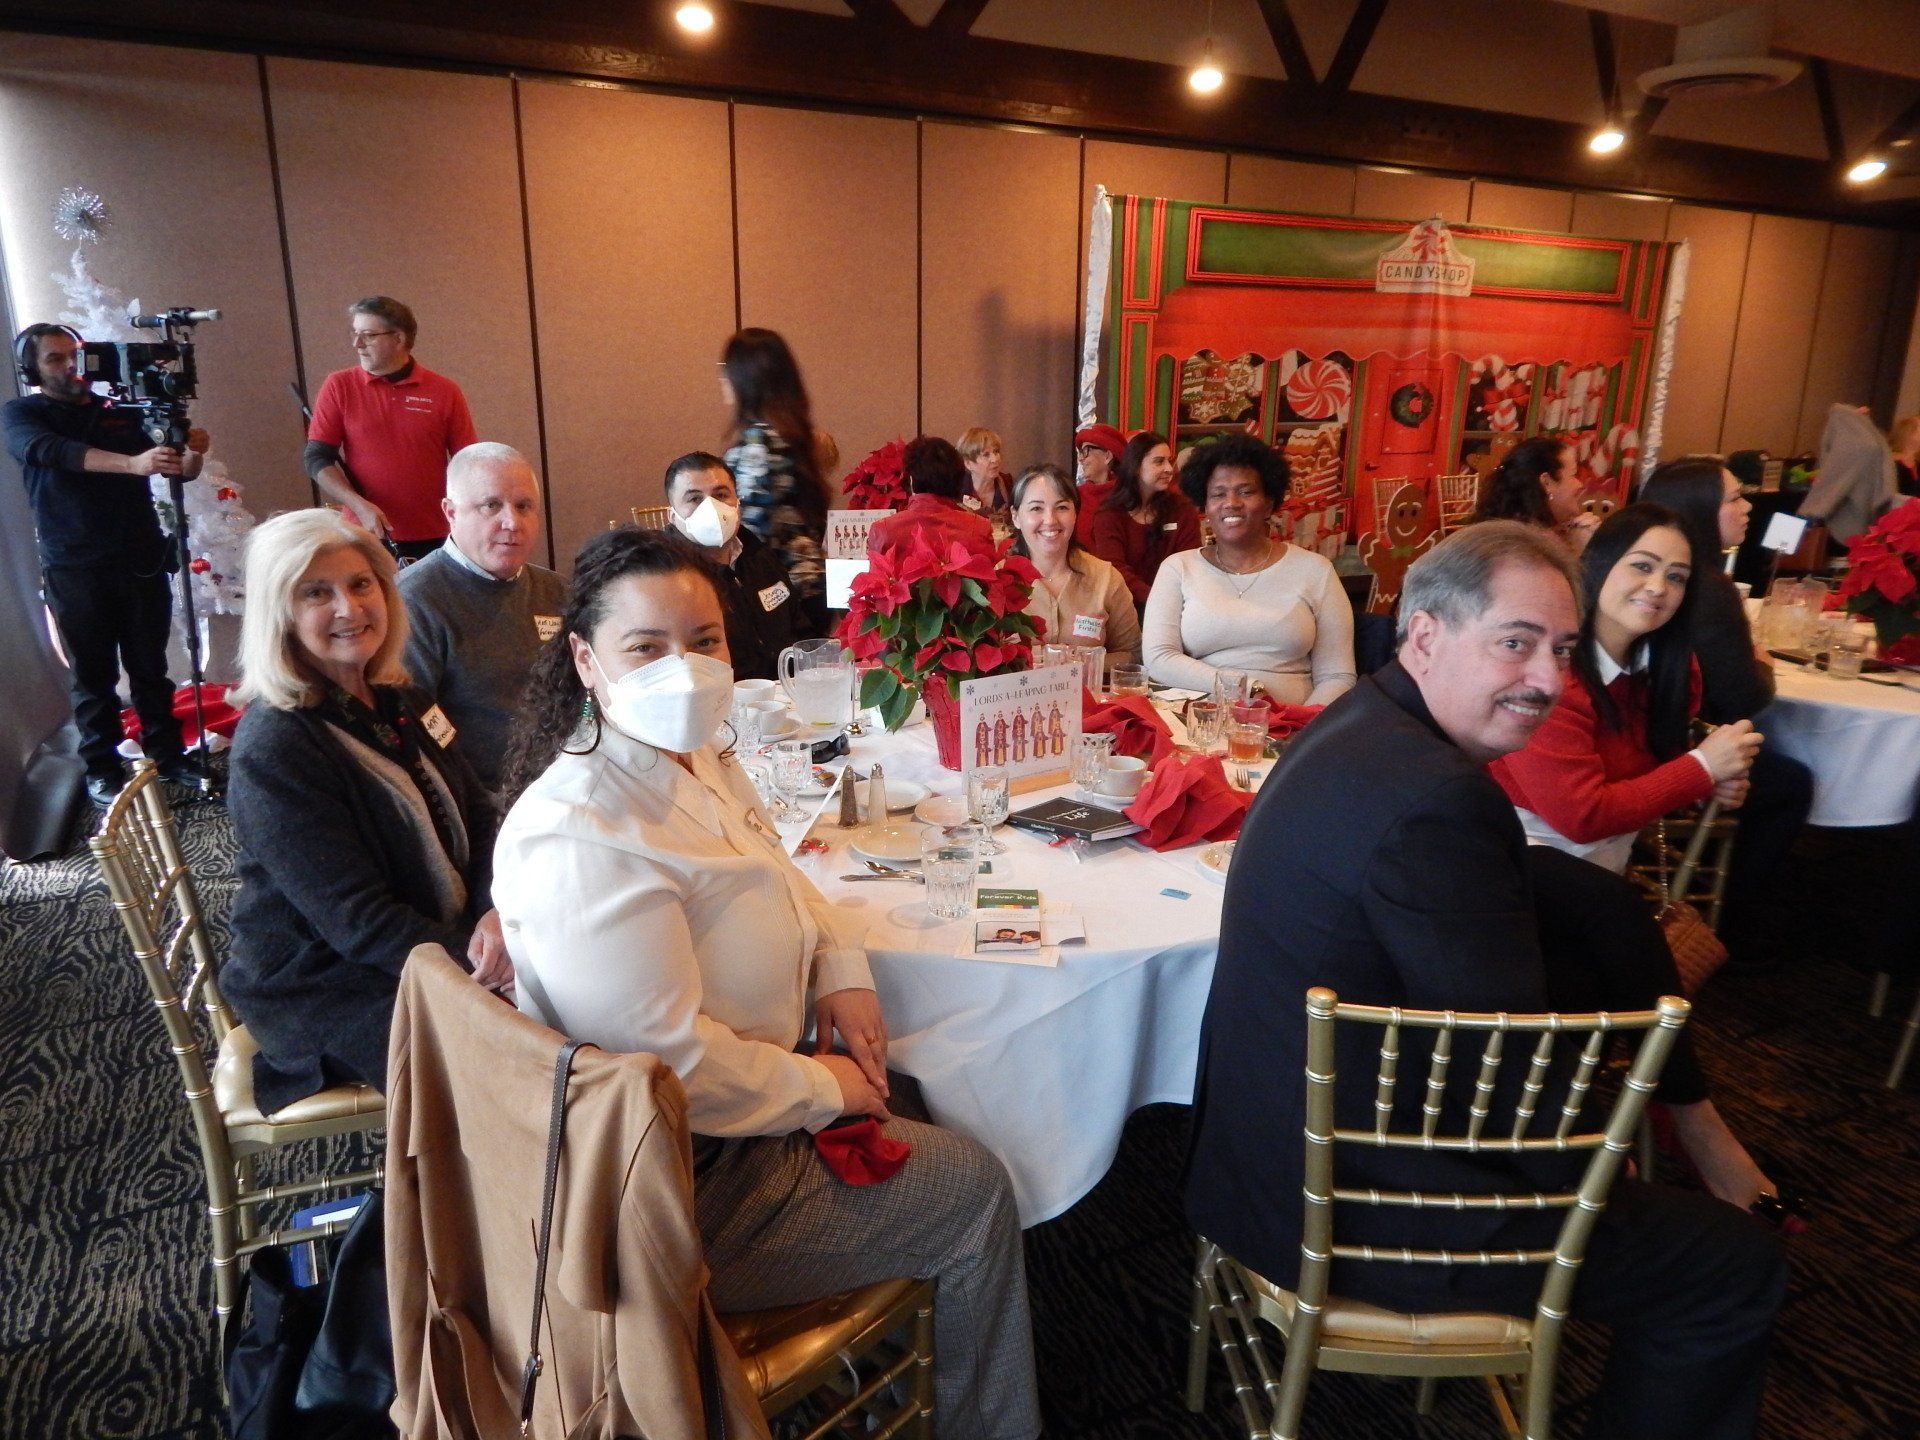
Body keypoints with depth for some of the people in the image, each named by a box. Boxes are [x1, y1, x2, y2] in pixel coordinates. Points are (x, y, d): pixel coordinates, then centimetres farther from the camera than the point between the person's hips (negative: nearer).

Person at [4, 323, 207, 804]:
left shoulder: (122, 413, 11)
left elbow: (180, 471, 9)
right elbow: (54, 451, -20)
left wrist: (192, 451, -17)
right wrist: (133, 463, -37)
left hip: (142, 560, 3)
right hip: (74, 569, -2)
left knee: (150, 667, 7)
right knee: (94, 674, 2)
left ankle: (167, 753, 17)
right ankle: (102, 769, 10)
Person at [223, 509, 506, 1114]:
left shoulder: (395, 703, 5)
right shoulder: (272, 747, -19)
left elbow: (479, 819, 4)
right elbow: (355, 918, -21)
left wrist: (496, 912, -15)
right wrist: (473, 961, -27)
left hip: (448, 941, 7)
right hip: (325, 987, -7)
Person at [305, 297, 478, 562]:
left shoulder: (445, 392, 2)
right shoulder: (338, 387, 4)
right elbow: (317, 459, 2)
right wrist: (359, 505, -14)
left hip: (433, 540, 0)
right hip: (365, 537, 0)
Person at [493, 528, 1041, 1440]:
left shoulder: (696, 758, -1)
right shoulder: (581, 840, -31)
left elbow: (774, 876, 14)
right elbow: (674, 1061, -30)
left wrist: (841, 965, -3)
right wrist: (824, 1089, -16)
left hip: (733, 1103, 9)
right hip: (689, 1183, -9)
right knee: (977, 1194, 3)